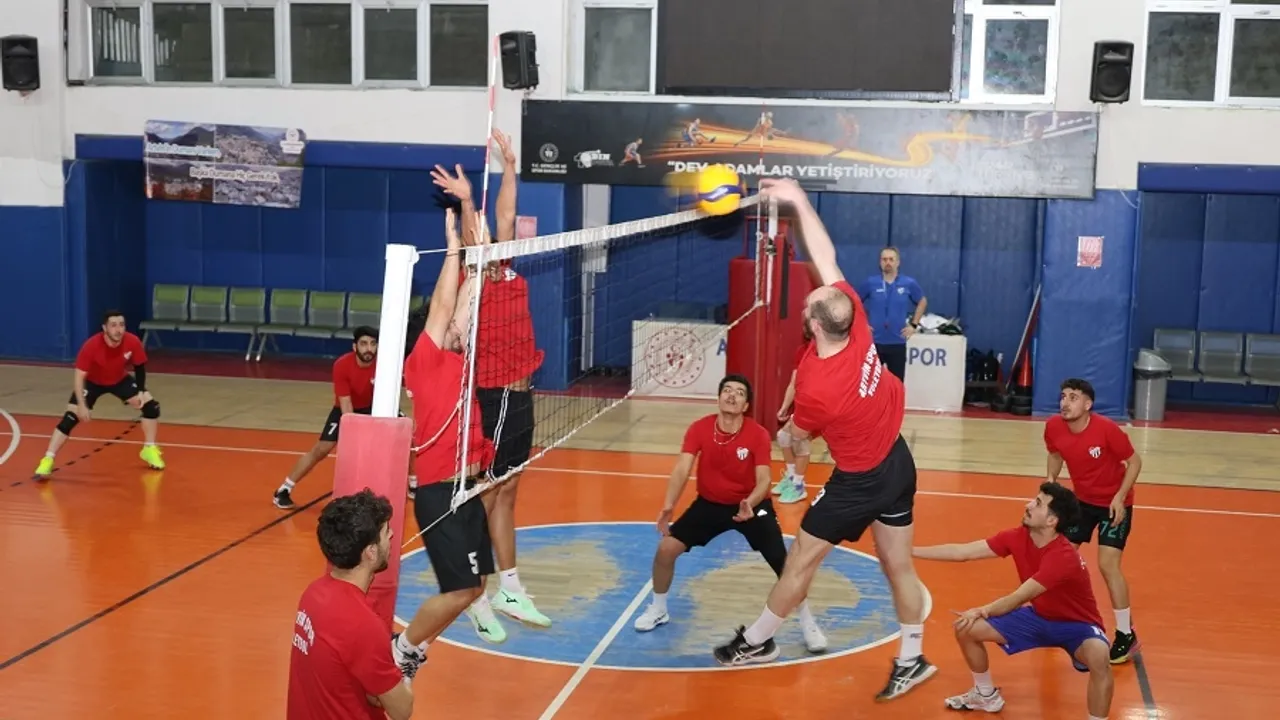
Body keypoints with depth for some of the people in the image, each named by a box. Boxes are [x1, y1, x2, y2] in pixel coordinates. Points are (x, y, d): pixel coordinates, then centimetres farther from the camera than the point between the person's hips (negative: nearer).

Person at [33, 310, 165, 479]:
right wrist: (82, 405, -38)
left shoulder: (133, 342, -27)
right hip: (92, 382, -3)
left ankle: (150, 450, 10)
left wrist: (141, 391, -17)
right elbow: (79, 377, -30)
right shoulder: (91, 346, -35)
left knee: (151, 406, -8)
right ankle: (47, 461, -10)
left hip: (120, 380, 3)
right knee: (70, 418, -16)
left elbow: (139, 367, -8)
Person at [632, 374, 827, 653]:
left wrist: (750, 503, -46)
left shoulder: (758, 435, -20)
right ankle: (658, 610, 15)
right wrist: (668, 507, -39)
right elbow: (682, 469, -23)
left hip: (751, 504, -2)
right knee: (666, 548, -11)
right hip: (709, 503, 2)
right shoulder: (699, 428, -16)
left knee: (783, 562, -14)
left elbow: (763, 479, -24)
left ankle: (808, 623, 7)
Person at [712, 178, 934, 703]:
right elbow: (826, 257, -6)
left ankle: (757, 641, 27)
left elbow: (796, 436, -7)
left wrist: (784, 435, 16)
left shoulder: (816, 389, -30)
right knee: (899, 566, 15)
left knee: (800, 561, 10)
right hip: (898, 462, 7)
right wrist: (799, 201, -5)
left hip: (858, 482, -7)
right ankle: (911, 661, 24)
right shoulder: (858, 327, -16)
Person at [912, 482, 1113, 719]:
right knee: (966, 629, -4)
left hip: (1076, 624, -7)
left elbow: (1017, 599, -33)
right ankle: (986, 696, 21)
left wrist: (981, 612, -41)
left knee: (1098, 656, -40)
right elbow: (961, 552, -11)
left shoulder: (1064, 557, -35)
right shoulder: (1017, 537, -14)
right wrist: (907, 551, -13)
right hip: (1039, 616, 7)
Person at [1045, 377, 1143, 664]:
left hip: (1114, 503, -6)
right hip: (1081, 500, 6)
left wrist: (1120, 497, -25)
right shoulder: (1054, 427, -14)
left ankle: (1126, 635, 0)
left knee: (1107, 565, -14)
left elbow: (1134, 461, -17)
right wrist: (1051, 481, -9)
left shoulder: (1107, 429, -28)